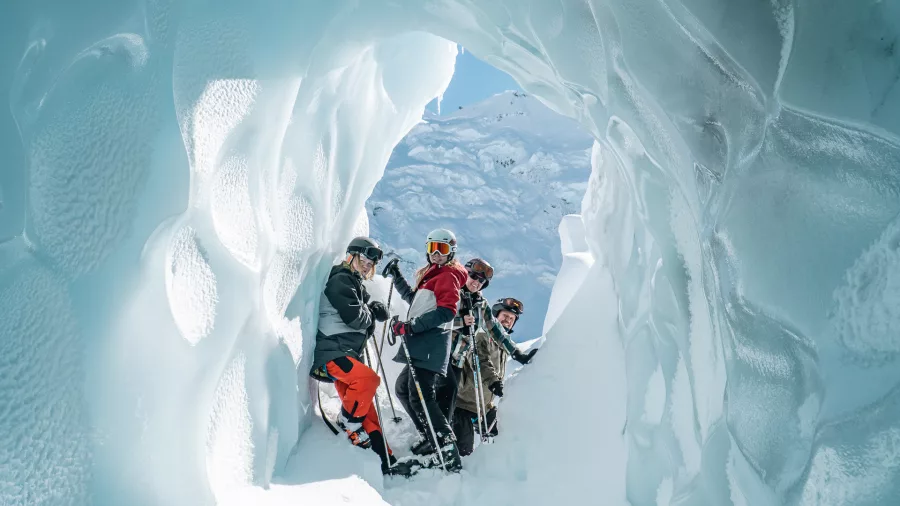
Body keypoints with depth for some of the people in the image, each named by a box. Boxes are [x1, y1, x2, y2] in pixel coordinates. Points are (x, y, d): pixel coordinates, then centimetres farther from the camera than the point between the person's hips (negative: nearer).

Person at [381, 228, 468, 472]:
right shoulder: (431, 275, 24)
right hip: (421, 346, 11)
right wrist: (396, 277, 36)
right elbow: (414, 299, 41)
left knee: (420, 398, -19)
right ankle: (431, 440, 21)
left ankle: (450, 458, -22)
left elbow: (446, 312, -20)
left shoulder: (448, 276, -6)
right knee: (403, 388, 21)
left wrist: (411, 326, -23)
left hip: (430, 348, -11)